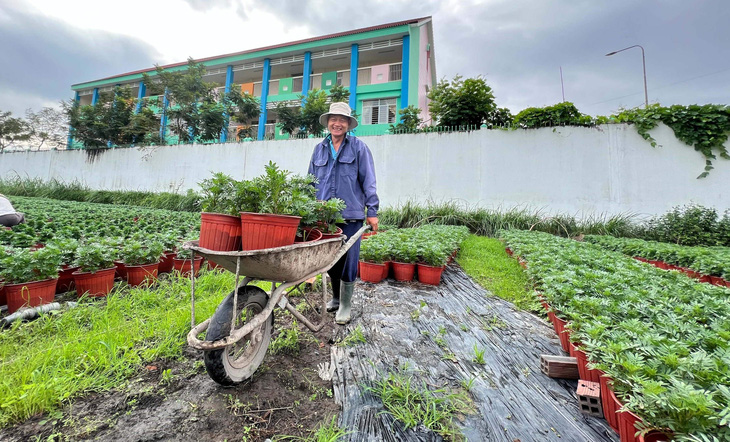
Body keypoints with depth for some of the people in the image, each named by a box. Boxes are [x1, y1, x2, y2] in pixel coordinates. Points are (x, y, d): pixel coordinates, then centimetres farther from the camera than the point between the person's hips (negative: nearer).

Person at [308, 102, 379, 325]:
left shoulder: (358, 147, 3)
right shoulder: (319, 149, 14)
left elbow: (368, 181, -1)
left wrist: (372, 211, -6)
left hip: (350, 214, -4)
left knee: (348, 260, 0)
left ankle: (345, 305, 19)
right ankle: (335, 297, 35)